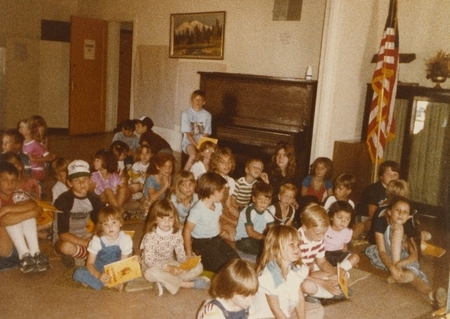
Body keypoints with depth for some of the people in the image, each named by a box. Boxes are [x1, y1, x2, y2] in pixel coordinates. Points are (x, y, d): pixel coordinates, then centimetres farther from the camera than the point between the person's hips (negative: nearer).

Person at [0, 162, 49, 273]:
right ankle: (24, 255, -28)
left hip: (22, 241, 3)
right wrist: (34, 212, -30)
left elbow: (34, 205, -20)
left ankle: (35, 252, -25)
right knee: (9, 218, -24)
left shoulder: (18, 195, 2)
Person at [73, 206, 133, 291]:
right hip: (98, 271, 0)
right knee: (78, 273, -28)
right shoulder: (96, 240, -17)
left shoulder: (126, 239, -17)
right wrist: (98, 275, -38)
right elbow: (89, 263, -16)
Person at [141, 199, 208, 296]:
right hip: (153, 266, -4)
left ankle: (165, 282, -22)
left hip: (170, 264, 5)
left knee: (198, 267, -11)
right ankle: (187, 284, -25)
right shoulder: (150, 236, -21)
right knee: (151, 273, -41)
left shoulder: (176, 233, -7)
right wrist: (168, 268, -34)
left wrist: (186, 261, -28)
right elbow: (149, 261, -24)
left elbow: (180, 253, -5)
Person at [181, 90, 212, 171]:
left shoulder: (207, 115, 3)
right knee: (193, 155, -34)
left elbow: (206, 134, 2)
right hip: (189, 142, -3)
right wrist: (197, 145, -21)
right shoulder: (186, 113, -5)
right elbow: (188, 134, -10)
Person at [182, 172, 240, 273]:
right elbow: (187, 231, -18)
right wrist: (189, 254, -16)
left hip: (217, 239, 8)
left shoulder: (218, 205, 2)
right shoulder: (197, 210, -22)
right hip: (202, 243, -8)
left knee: (236, 261, -4)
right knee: (221, 266, -16)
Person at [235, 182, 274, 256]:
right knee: (247, 243, -40)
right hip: (243, 240, -6)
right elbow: (250, 233, -21)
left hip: (259, 239, 6)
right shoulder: (249, 211, -18)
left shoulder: (267, 213, 3)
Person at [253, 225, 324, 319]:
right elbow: (275, 310, -21)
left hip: (287, 309, 8)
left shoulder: (297, 268, -10)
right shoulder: (269, 275, -29)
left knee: (318, 310, 9)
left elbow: (300, 298, -4)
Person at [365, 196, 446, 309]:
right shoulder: (381, 222, -21)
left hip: (403, 258, 2)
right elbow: (382, 251, -27)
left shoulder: (410, 226, -13)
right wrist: (392, 268, -45)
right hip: (384, 258, -2)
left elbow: (414, 255, -19)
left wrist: (399, 264, -39)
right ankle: (395, 273, -38)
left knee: (410, 273, -37)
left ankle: (431, 294, -66)